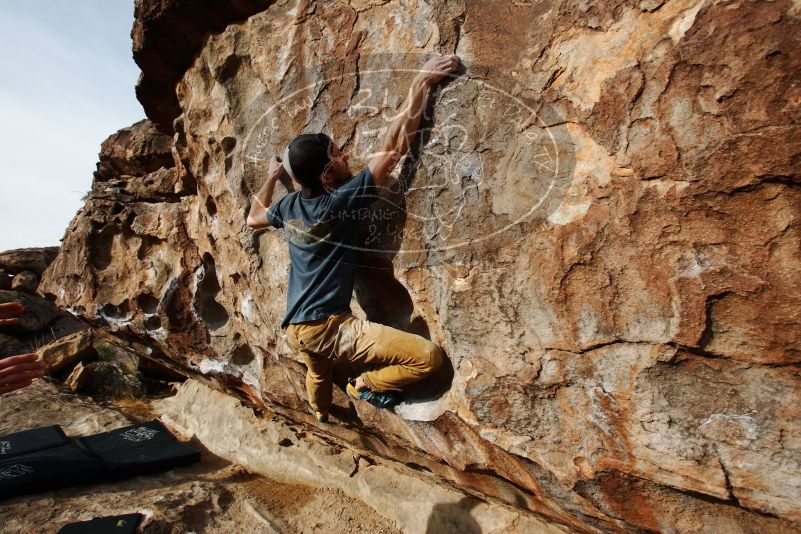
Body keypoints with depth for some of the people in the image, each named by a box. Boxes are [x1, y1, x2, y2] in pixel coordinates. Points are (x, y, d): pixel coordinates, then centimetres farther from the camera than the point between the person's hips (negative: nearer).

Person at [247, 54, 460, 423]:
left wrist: (271, 177, 34)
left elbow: (253, 218, 27)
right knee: (429, 356, -13)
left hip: (295, 329, 9)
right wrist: (422, 83, -14)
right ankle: (365, 385, 11)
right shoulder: (339, 202, -17)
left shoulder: (290, 206, 4)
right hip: (328, 327, -9)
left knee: (319, 374, 40)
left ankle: (323, 419, 68)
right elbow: (395, 147, -19)